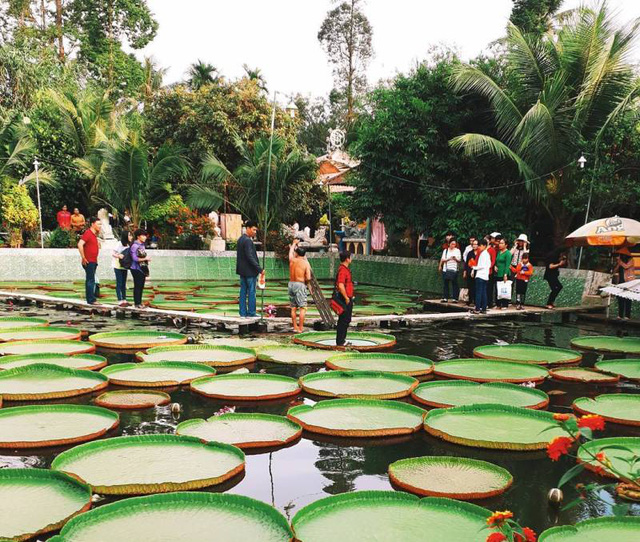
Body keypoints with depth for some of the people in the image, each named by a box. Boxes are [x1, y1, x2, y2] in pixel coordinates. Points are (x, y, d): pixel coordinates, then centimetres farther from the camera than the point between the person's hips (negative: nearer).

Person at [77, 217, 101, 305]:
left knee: (90, 280, 12)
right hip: (89, 261, -9)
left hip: (93, 261, 9)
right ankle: (91, 300, -6)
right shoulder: (88, 233, -14)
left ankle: (90, 298, 17)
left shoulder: (94, 234, 15)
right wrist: (83, 258, -22)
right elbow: (80, 244, -25)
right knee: (90, 280, -8)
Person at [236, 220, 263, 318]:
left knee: (243, 291, 10)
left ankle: (243, 313, 14)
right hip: (250, 270, -9)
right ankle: (251, 313, 4)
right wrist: (259, 269, -21)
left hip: (242, 270, 9)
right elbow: (250, 257, -23)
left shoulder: (241, 239, 11)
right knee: (251, 292, -1)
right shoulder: (248, 241, -18)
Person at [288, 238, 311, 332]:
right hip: (300, 285, -5)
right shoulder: (306, 263, -8)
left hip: (291, 284, 5)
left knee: (293, 307, 13)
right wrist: (305, 282, 7)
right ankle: (300, 328, -4)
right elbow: (308, 278, -15)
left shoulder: (292, 260, 2)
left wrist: (294, 243, 43)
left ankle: (295, 327, 18)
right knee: (302, 308, 0)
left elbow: (291, 251, 26)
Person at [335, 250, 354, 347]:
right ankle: (340, 342, 1)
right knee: (343, 320, -5)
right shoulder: (342, 270, -19)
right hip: (345, 299, -11)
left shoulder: (346, 269, 15)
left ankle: (342, 339, 26)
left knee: (347, 320, 17)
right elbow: (340, 286, -27)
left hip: (348, 298, 11)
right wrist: (346, 298, -22)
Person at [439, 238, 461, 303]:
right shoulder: (445, 250, 10)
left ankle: (454, 298, -4)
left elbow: (459, 260, 5)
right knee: (445, 284, 1)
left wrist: (455, 259, -15)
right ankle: (445, 298, 6)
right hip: (446, 269, 2)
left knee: (454, 284, -6)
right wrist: (449, 259, -14)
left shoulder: (457, 250, 7)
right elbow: (442, 260, 3)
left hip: (454, 270, -2)